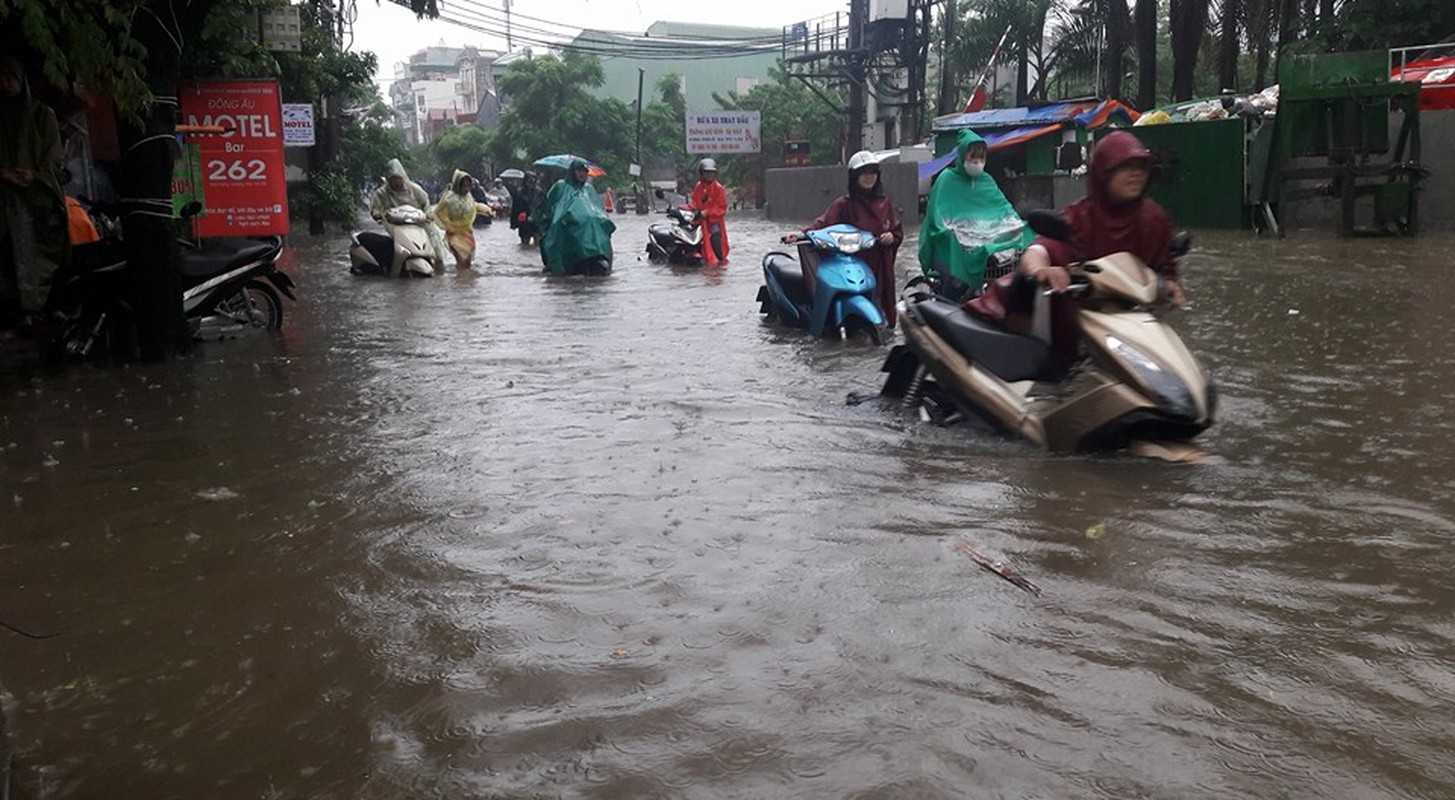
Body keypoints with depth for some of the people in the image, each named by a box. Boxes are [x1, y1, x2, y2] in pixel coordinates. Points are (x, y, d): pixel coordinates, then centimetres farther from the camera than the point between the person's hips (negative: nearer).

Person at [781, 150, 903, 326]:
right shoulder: (844, 205, 0)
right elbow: (823, 223, -13)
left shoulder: (884, 204, 15)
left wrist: (892, 237, -3)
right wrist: (803, 234, -32)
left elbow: (897, 230, 21)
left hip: (880, 266, 4)